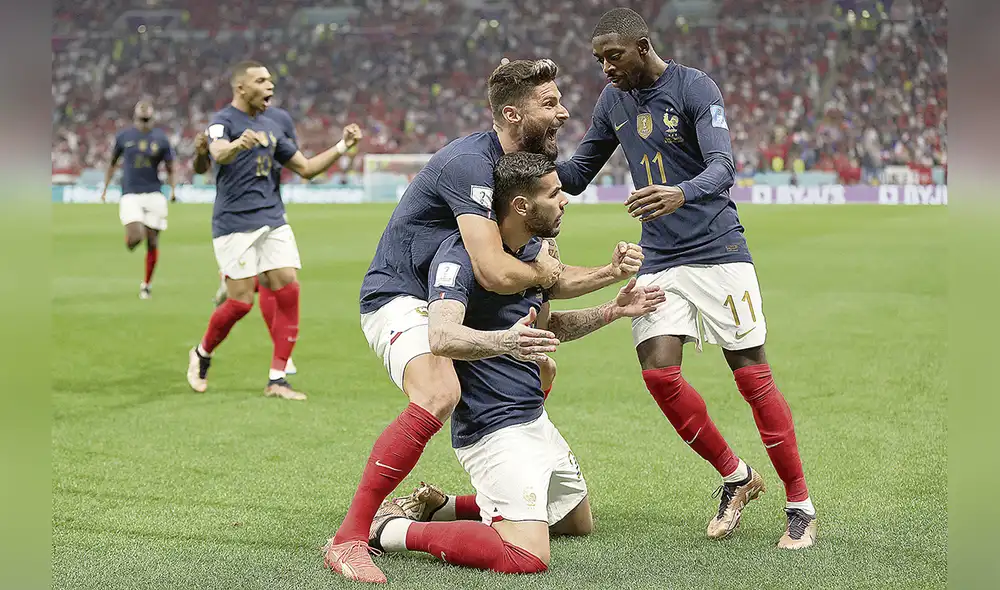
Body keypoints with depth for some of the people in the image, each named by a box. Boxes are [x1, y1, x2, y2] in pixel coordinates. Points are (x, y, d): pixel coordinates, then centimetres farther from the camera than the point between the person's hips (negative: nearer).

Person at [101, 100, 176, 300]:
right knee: (135, 237, -20)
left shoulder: (160, 138, 5)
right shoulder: (123, 136, 5)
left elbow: (169, 168, 10)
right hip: (130, 195, -1)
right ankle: (129, 240, 18)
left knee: (152, 242, 1)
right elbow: (113, 163, 18)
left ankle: (147, 284, 17)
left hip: (154, 195, 1)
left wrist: (172, 190, -6)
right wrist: (105, 188, 18)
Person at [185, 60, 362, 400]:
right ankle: (202, 355, 21)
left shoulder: (269, 128, 18)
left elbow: (306, 168, 23)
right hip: (234, 223, -6)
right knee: (241, 301, -7)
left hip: (272, 220, 6)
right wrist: (237, 145, -51)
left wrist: (342, 146, 11)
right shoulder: (223, 121, -4)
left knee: (288, 290, -7)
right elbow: (218, 154, -28)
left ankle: (276, 380, -2)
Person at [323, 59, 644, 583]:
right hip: (397, 298, -10)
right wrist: (544, 272, -13)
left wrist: (609, 273, -2)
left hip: (448, 304, 11)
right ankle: (348, 538, -33)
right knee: (438, 397, -35)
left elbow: (548, 283, 15)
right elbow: (495, 272, -34)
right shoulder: (470, 163, -23)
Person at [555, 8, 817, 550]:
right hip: (658, 259, 5)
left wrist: (682, 194, -42)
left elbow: (723, 167, -21)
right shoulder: (612, 101, 10)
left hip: (718, 250, -5)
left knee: (752, 375, -6)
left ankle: (800, 506, 4)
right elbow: (577, 175, 17)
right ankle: (736, 477, 11)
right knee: (659, 373, -10)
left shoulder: (694, 87, -9)